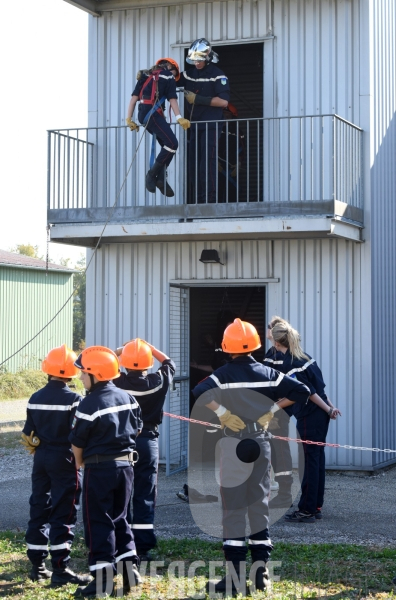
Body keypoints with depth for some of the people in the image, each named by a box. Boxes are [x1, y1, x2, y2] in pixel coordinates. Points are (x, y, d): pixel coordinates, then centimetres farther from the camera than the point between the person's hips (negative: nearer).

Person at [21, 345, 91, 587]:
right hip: (64, 459, -6)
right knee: (63, 513, -3)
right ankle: (60, 569, -3)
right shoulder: (73, 399, -14)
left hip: (41, 458, 6)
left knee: (39, 509, 13)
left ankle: (37, 566, 18)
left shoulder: (35, 399, 4)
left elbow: (28, 434, 8)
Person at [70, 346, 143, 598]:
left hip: (99, 469, -6)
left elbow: (77, 441, -9)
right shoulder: (127, 397, 3)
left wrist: (80, 462, 10)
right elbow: (137, 429, 13)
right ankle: (129, 567, 16)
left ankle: (103, 580, 1)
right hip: (125, 464, 7)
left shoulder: (89, 404, -17)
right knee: (119, 518, 19)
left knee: (98, 521, 1)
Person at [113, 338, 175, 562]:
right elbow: (170, 364, 14)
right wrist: (151, 348, 17)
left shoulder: (116, 382, -11)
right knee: (145, 497, 5)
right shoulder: (158, 382, -8)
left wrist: (118, 351, 13)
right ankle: (143, 547, 5)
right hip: (148, 442, 0)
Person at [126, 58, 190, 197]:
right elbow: (172, 99, -3)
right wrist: (179, 118, -10)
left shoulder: (146, 76, 27)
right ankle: (152, 175, -16)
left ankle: (161, 179, 3)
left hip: (143, 114, 8)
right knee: (172, 143, -13)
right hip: (152, 113, -8)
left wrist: (129, 119, 15)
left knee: (167, 145, 12)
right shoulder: (168, 76, 9)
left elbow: (134, 97, 18)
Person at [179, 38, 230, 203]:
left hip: (211, 126, -6)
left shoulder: (217, 75, -6)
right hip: (195, 126, 6)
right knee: (193, 163, 5)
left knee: (207, 164, -11)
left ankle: (209, 200, -9)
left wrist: (198, 99, -17)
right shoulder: (190, 74, 12)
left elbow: (223, 101, -16)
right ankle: (195, 201, 10)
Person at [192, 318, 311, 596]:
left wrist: (222, 412, -16)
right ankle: (261, 571, 14)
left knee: (234, 510, -1)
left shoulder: (226, 373, -8)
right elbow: (302, 390, 0)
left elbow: (200, 392, -26)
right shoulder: (267, 373, 4)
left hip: (234, 444, -4)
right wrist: (273, 409, 2)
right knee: (260, 507, 13)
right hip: (261, 443, 4)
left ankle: (235, 578, -2)